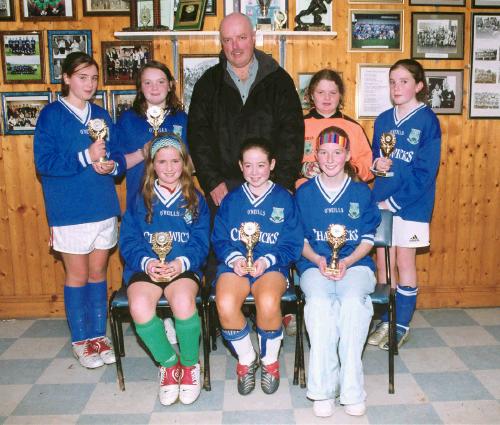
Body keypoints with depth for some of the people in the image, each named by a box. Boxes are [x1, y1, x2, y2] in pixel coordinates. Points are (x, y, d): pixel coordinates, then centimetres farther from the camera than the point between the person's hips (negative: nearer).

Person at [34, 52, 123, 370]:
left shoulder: (102, 115, 11)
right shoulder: (51, 115, -4)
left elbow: (117, 156, 14)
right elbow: (43, 162, -12)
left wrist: (111, 165, -8)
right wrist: (86, 157, -20)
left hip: (104, 208, 4)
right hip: (70, 212, -4)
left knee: (98, 273, 12)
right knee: (78, 275, 6)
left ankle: (99, 335, 25)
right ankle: (81, 340, 21)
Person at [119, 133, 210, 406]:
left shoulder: (195, 200, 11)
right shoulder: (140, 199, 12)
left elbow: (201, 243, 3)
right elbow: (128, 240, 5)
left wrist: (182, 262, -17)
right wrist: (146, 262, -15)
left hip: (183, 267, -1)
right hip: (145, 267, 1)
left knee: (183, 302, -33)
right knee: (139, 306, -30)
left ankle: (190, 365, -3)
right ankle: (169, 365, -3)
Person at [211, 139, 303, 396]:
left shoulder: (284, 199, 7)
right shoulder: (231, 200, 14)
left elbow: (293, 244, 3)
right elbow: (219, 239, 11)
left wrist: (267, 260, -13)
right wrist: (233, 258, -10)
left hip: (272, 265, -2)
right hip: (235, 263, 2)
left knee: (268, 303, -34)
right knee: (225, 305, -30)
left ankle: (270, 360, 0)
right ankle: (246, 359, 1)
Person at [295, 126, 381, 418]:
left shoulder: (362, 192, 9)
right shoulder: (304, 192, 9)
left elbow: (368, 239, 7)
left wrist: (347, 261, -10)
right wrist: (318, 259, -9)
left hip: (355, 263, 0)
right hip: (315, 264, 0)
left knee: (353, 301, -33)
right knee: (319, 302, -33)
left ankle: (351, 388, -22)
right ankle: (322, 389, -25)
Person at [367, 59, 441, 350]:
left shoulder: (427, 120, -7)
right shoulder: (383, 120, 9)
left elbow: (425, 171, -12)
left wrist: (393, 201, -15)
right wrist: (376, 163, -7)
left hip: (411, 204, -5)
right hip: (381, 202, 5)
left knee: (405, 263, 4)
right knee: (383, 263, 9)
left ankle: (402, 325, 19)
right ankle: (387, 322, 23)